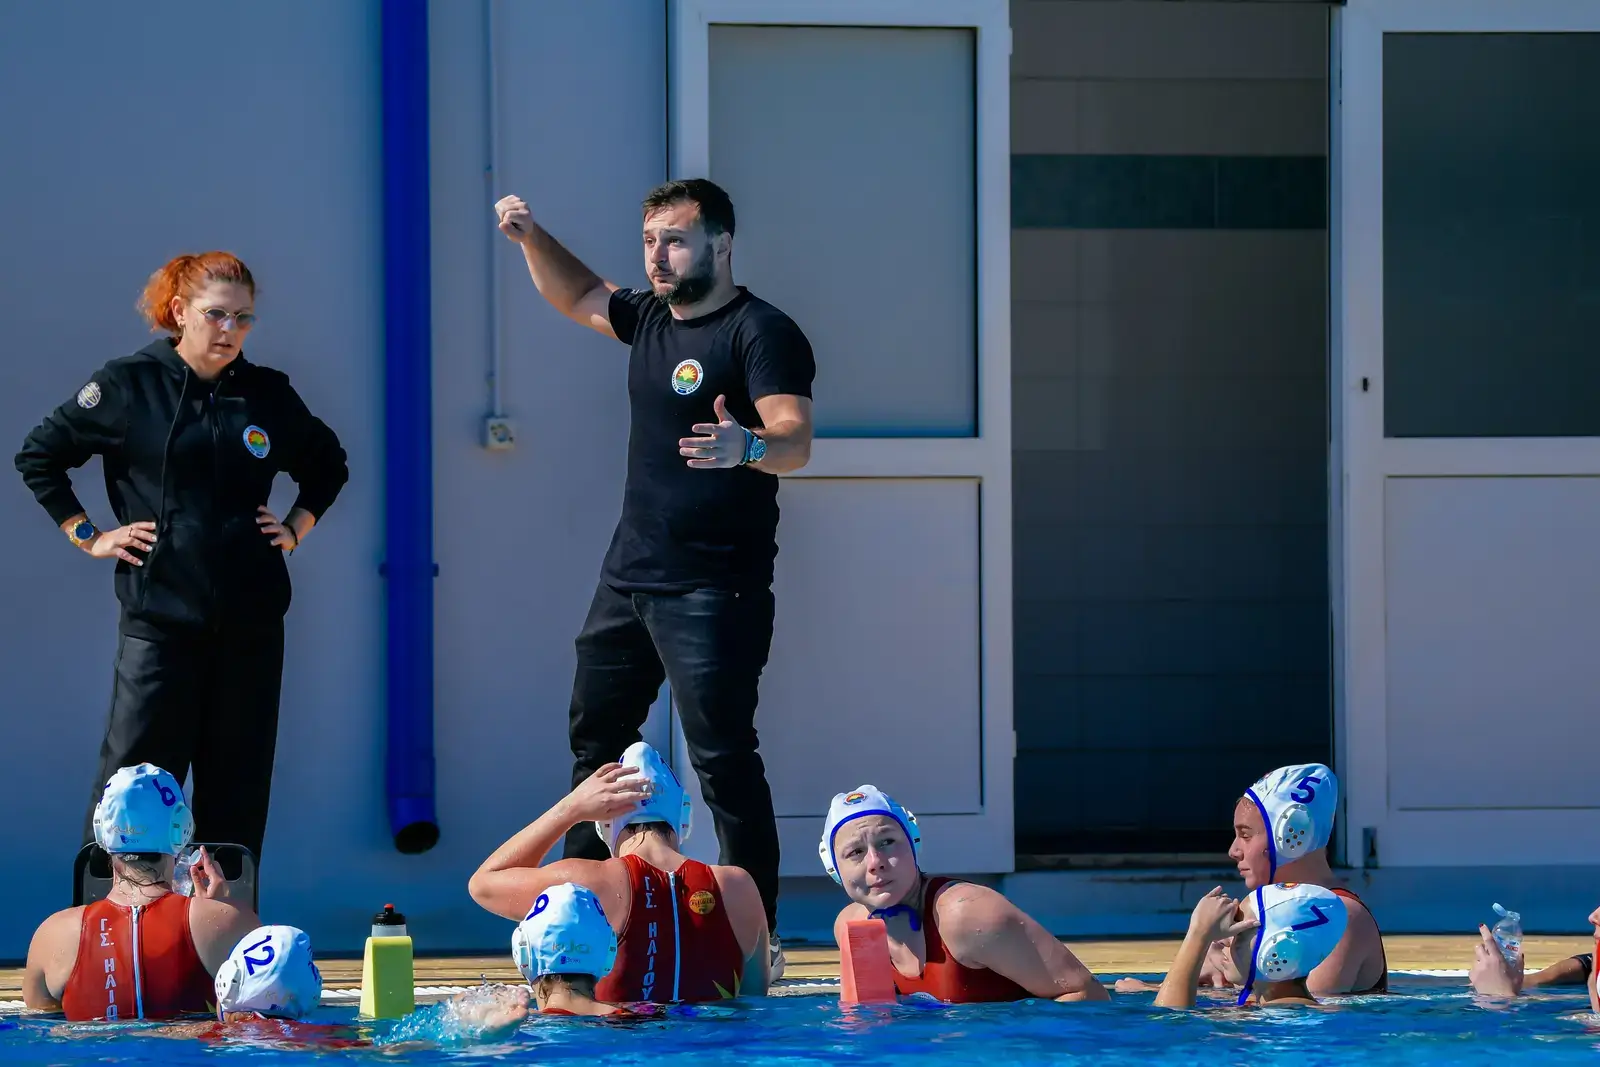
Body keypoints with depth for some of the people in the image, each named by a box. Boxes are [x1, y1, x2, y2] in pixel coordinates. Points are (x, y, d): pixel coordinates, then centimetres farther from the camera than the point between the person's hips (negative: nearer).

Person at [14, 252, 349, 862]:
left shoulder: (268, 393, 8)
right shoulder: (130, 385, -2)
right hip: (160, 613, -3)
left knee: (237, 783, 6)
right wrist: (88, 536, 1)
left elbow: (328, 465, 25)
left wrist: (298, 526, 12)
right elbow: (37, 456, 5)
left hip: (249, 622, 3)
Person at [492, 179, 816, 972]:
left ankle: (759, 935, -10)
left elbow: (796, 442, -27)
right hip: (630, 573, 9)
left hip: (713, 587, -9)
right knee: (594, 732, 14)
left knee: (722, 755, -12)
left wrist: (748, 447, -49)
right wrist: (530, 237, 15)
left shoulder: (761, 333, -13)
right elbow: (576, 295, 32)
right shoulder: (651, 317, 12)